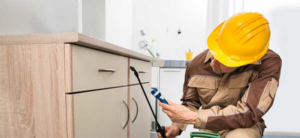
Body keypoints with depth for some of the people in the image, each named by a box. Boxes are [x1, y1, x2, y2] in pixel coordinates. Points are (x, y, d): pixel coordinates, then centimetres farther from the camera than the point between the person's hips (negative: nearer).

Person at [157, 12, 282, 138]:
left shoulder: (268, 63, -24)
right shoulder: (196, 64, -14)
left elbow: (247, 114, -28)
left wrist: (192, 117, -29)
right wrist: (177, 127, -13)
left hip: (243, 127, -2)